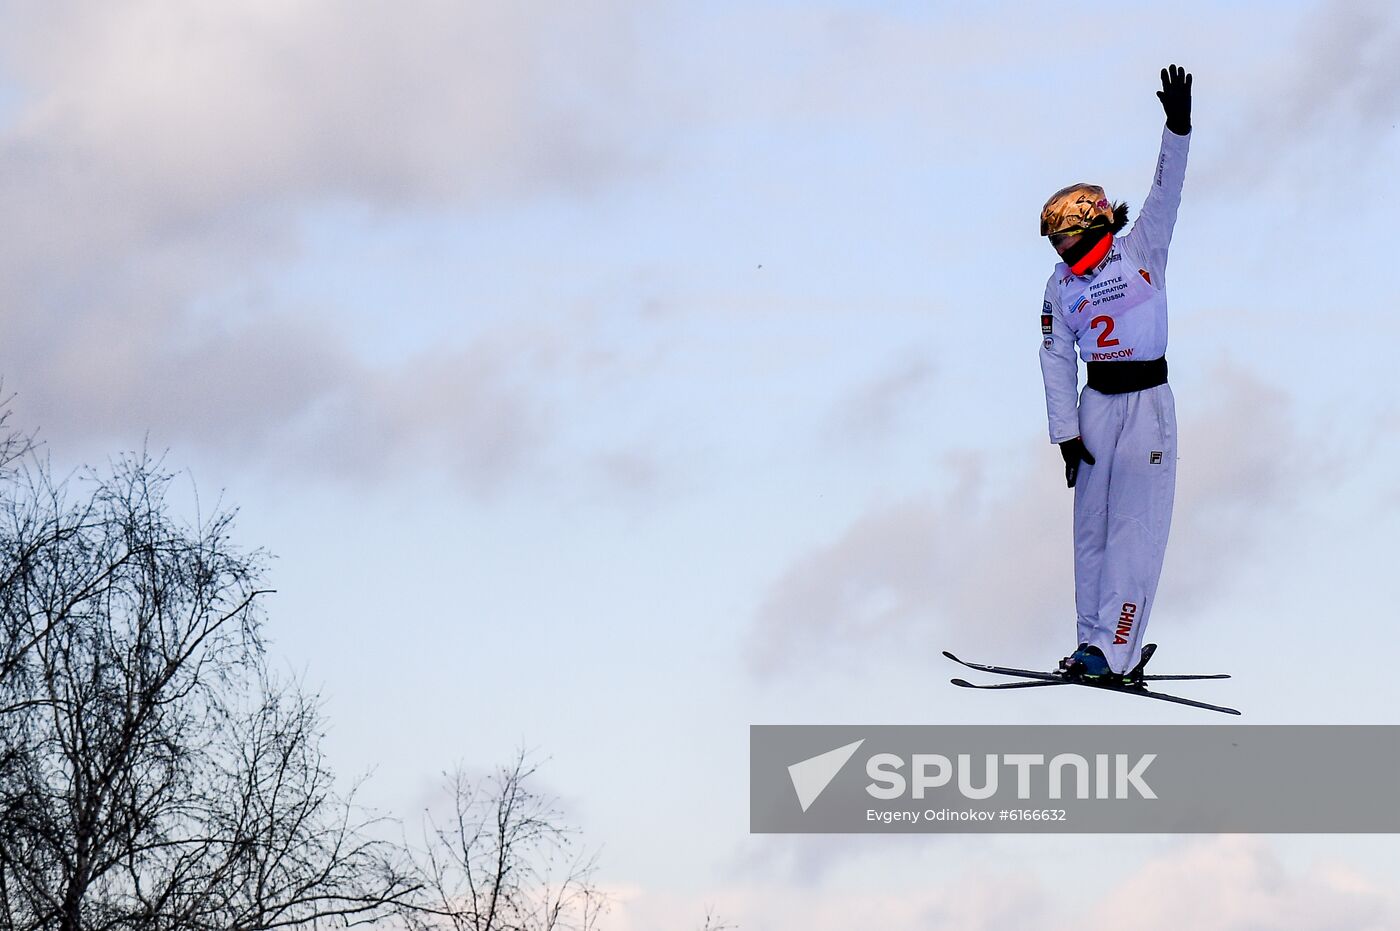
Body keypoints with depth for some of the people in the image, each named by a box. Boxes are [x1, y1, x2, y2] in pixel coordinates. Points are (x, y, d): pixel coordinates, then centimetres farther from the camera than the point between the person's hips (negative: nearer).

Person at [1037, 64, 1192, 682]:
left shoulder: (1142, 251, -2)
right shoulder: (1062, 286, 7)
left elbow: (1166, 193, -14)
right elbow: (1055, 359, 9)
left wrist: (1178, 128, -26)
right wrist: (1065, 433, 3)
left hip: (1148, 403, -4)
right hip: (1096, 405, 4)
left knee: (1135, 524, -9)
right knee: (1091, 526, 4)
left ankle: (1113, 648, -13)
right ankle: (1094, 638, 10)